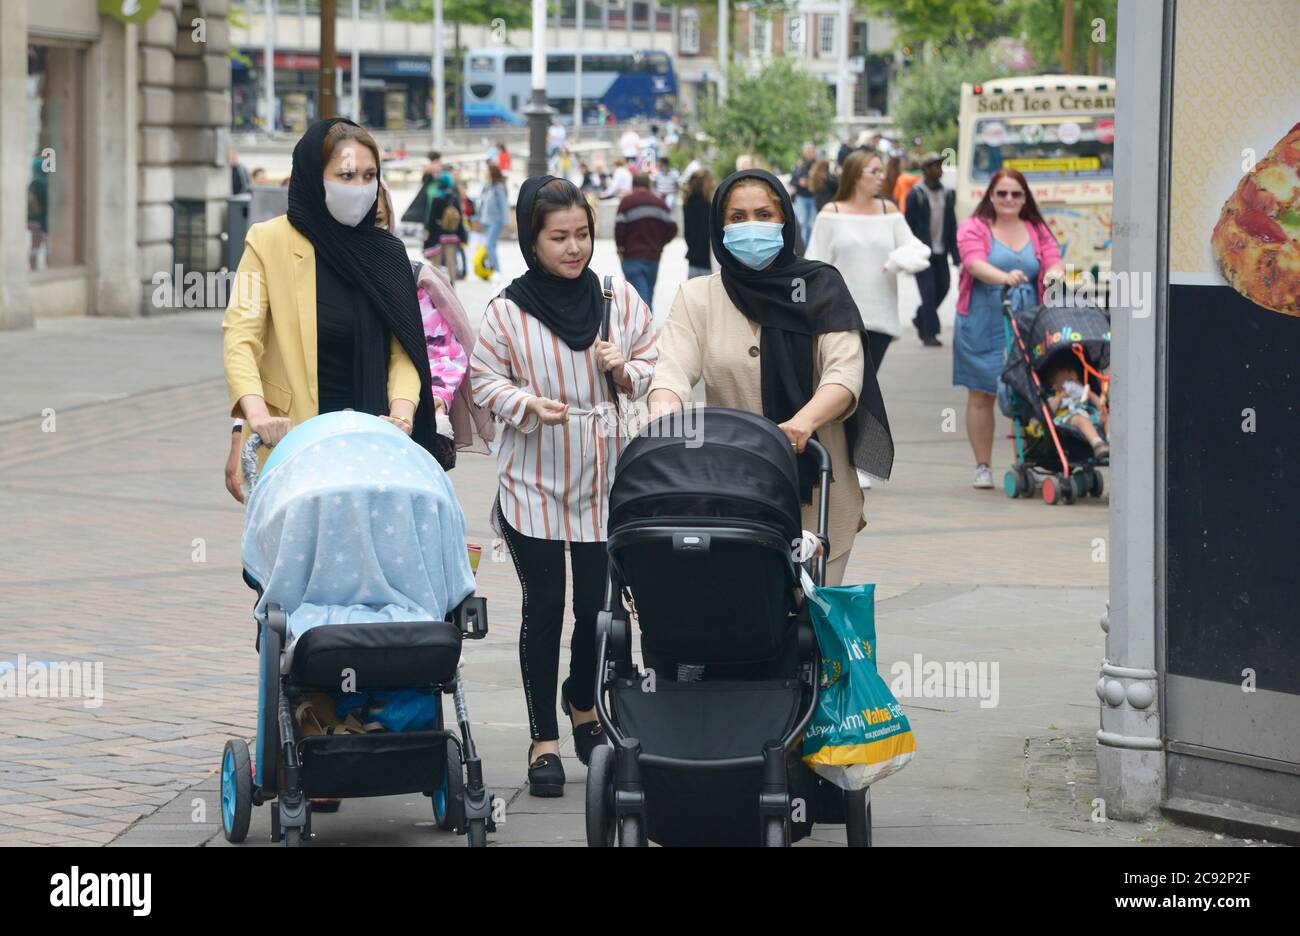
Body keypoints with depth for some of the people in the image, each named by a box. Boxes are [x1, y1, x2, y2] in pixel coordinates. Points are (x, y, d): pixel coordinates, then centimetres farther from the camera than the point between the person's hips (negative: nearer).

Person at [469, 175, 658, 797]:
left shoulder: (620, 299, 2)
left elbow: (654, 367, 9)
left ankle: (582, 703, 35)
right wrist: (528, 404, -18)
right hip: (534, 482, -2)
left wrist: (625, 372, -13)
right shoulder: (507, 311, -4)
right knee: (544, 609, 1)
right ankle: (544, 739, 11)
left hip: (606, 480, 2)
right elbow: (485, 382, 0)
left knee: (600, 606, 6)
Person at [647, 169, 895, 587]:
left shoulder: (819, 286, 5)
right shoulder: (698, 296, 9)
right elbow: (674, 368, -5)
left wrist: (805, 420, -28)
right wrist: (663, 412, -29)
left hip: (816, 491, -1)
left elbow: (845, 372, -8)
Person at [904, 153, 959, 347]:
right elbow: (909, 224, -5)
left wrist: (954, 251, 5)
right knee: (928, 290, -8)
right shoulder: (916, 194, -5)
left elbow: (952, 224, 11)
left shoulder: (948, 194, 10)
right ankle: (929, 333, -3)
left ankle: (921, 318, 30)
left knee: (942, 287, 5)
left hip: (940, 252, 5)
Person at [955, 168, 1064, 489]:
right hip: (983, 324, -2)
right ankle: (983, 467, 10)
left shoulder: (1037, 231, 15)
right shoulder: (974, 228, 2)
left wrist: (1055, 273, -22)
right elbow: (975, 263, -15)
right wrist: (1004, 278, -34)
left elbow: (1053, 262, 4)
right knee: (981, 395, 2)